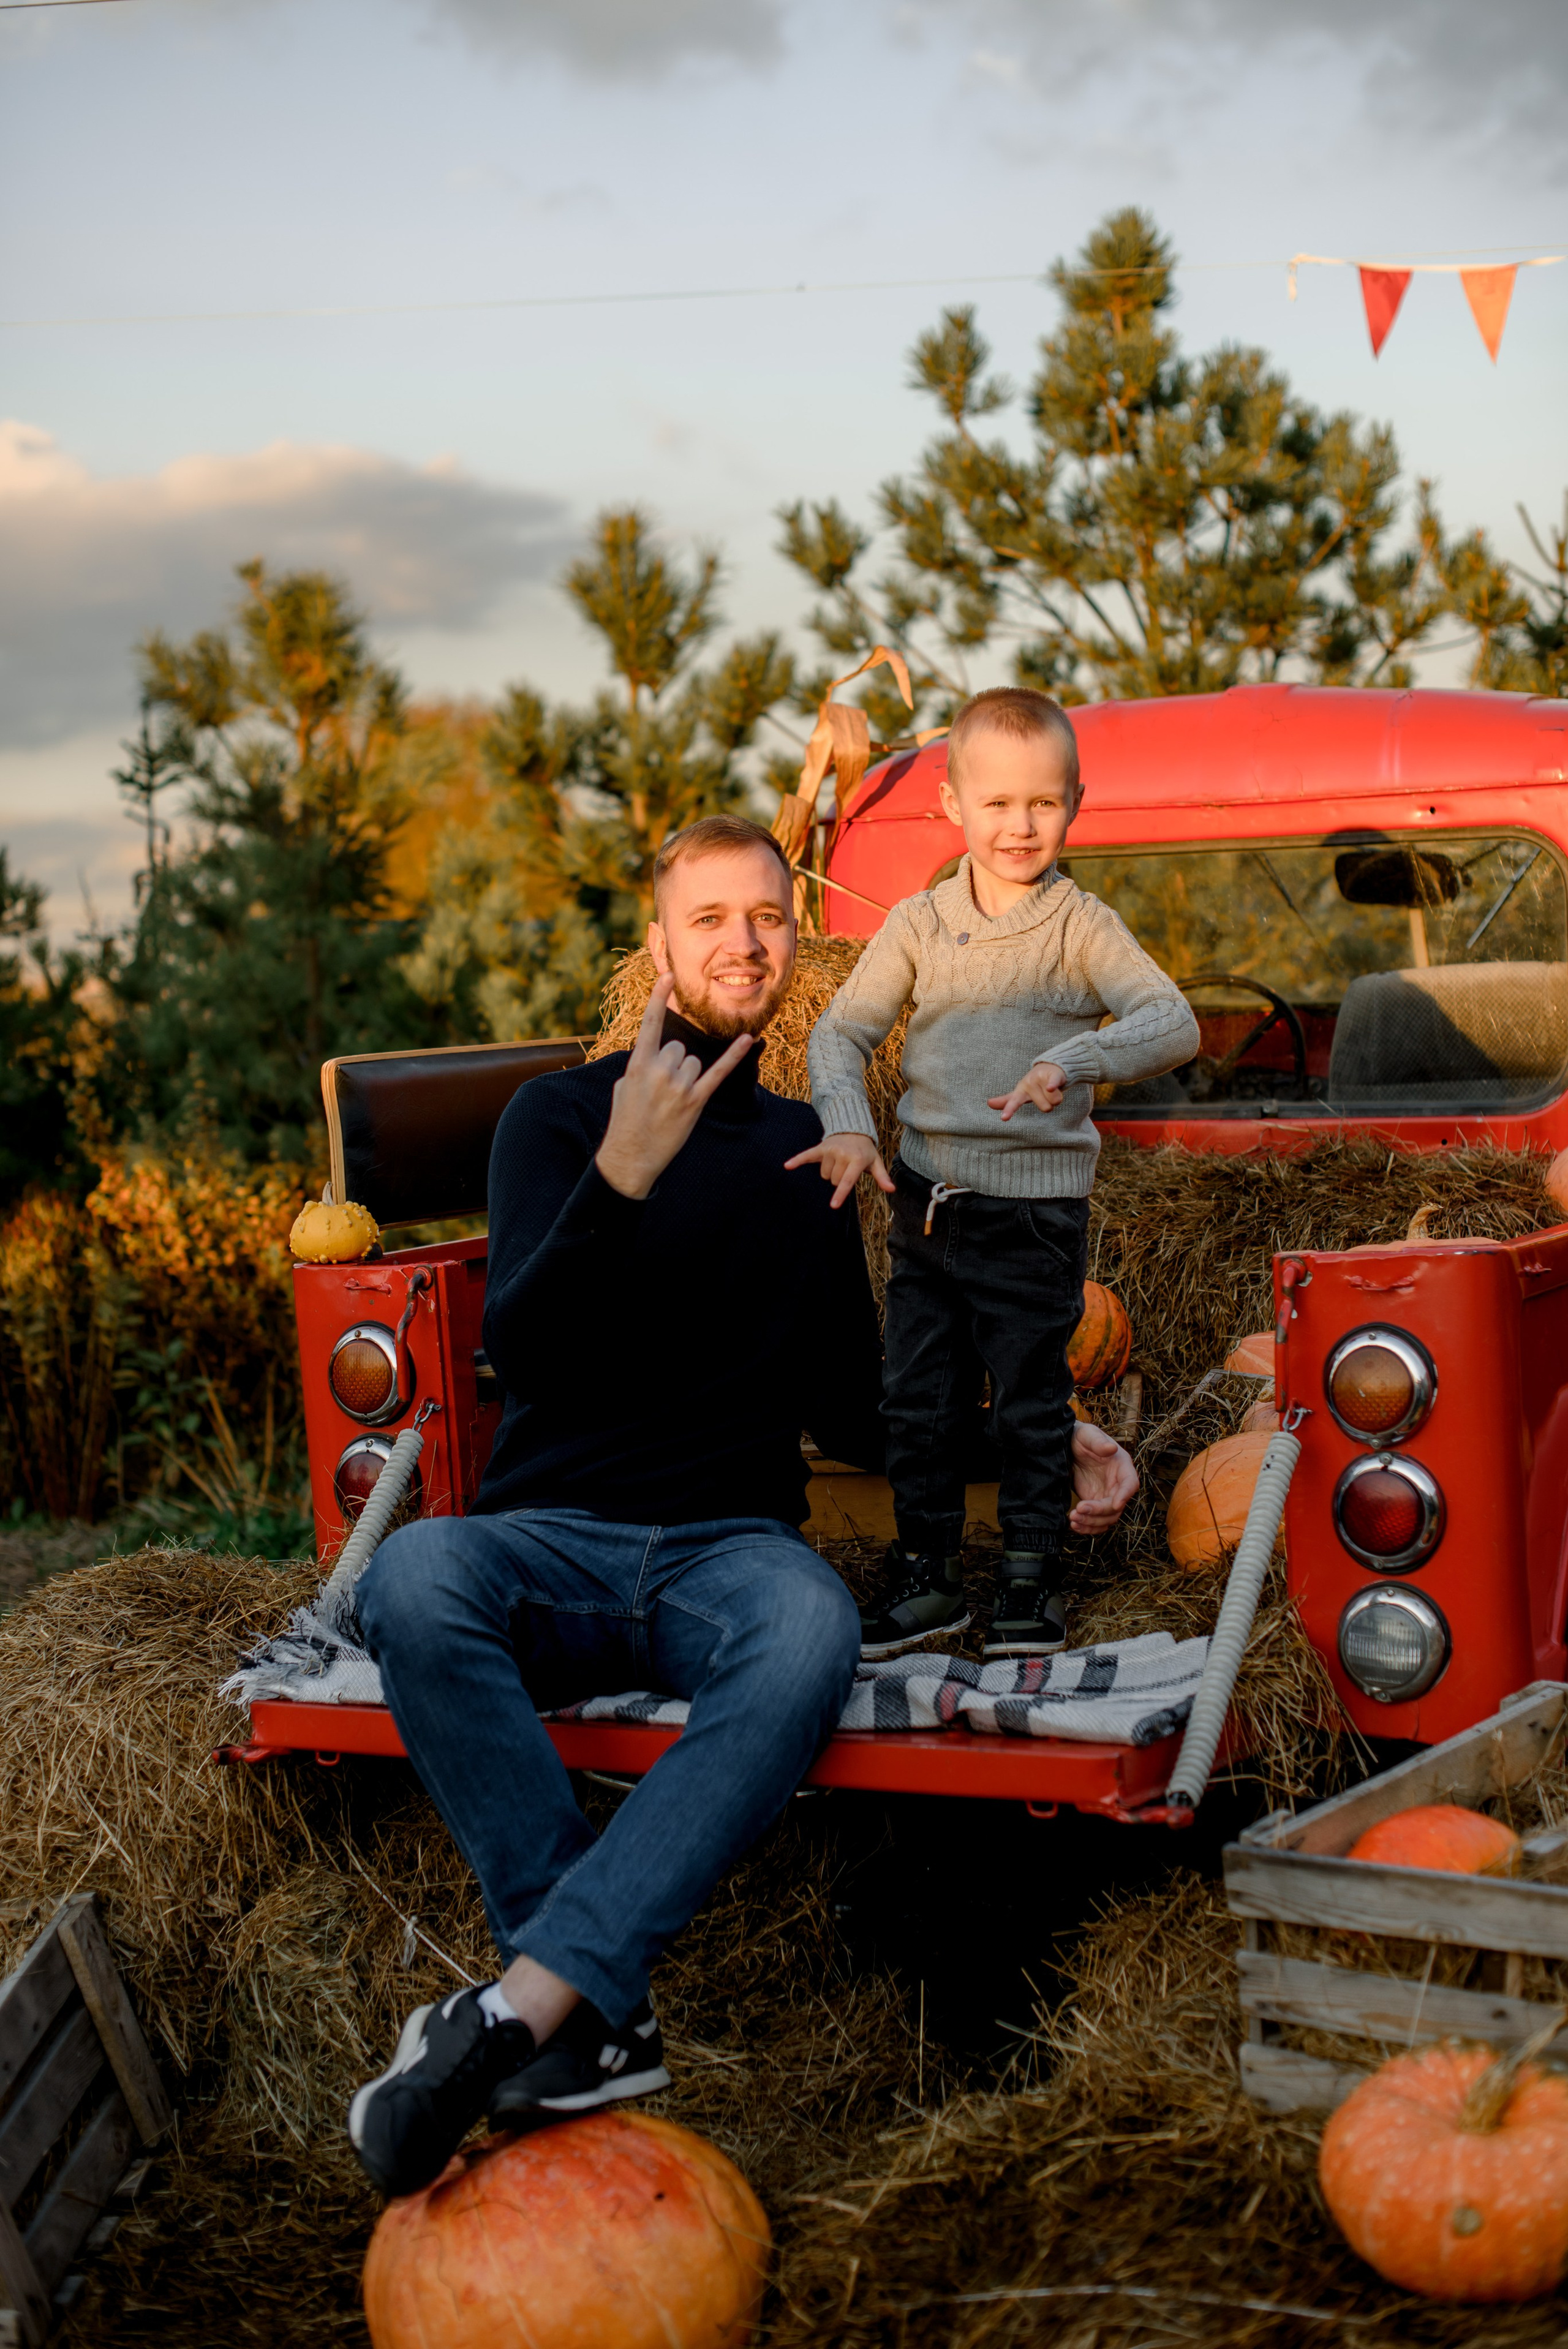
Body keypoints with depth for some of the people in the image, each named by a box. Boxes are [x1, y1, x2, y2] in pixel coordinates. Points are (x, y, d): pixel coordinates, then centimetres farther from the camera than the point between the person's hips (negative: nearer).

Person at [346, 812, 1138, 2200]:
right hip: (552, 1540, -1)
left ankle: (522, 2007, -42)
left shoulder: (806, 1150, 19)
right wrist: (621, 1178, -23)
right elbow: (521, 1351, -8)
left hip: (732, 1547, 2)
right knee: (414, 1579, -37)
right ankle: (600, 2022, -37)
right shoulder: (561, 1117, 7)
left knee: (812, 1630, -36)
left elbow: (850, 1406, 22)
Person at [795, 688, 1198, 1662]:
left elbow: (1175, 1024, -16)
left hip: (1036, 1214, -3)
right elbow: (842, 1031, 8)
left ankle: (1032, 1580, 18)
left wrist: (1074, 1059, -32)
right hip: (926, 1206, 4)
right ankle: (928, 1575, 22)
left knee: (1031, 1405, 4)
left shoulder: (1081, 927, -4)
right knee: (917, 1401, 9)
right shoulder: (918, 925, 6)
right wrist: (847, 1126, -10)